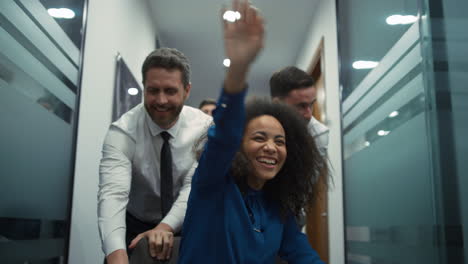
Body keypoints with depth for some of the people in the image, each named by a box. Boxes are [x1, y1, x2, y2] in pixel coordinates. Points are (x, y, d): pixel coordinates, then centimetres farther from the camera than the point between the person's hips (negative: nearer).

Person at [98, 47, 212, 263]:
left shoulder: (203, 127, -12)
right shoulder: (122, 131, -18)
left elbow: (196, 185, -20)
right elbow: (113, 193, -30)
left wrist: (166, 226, -37)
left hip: (183, 227, 2)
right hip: (136, 226, -1)